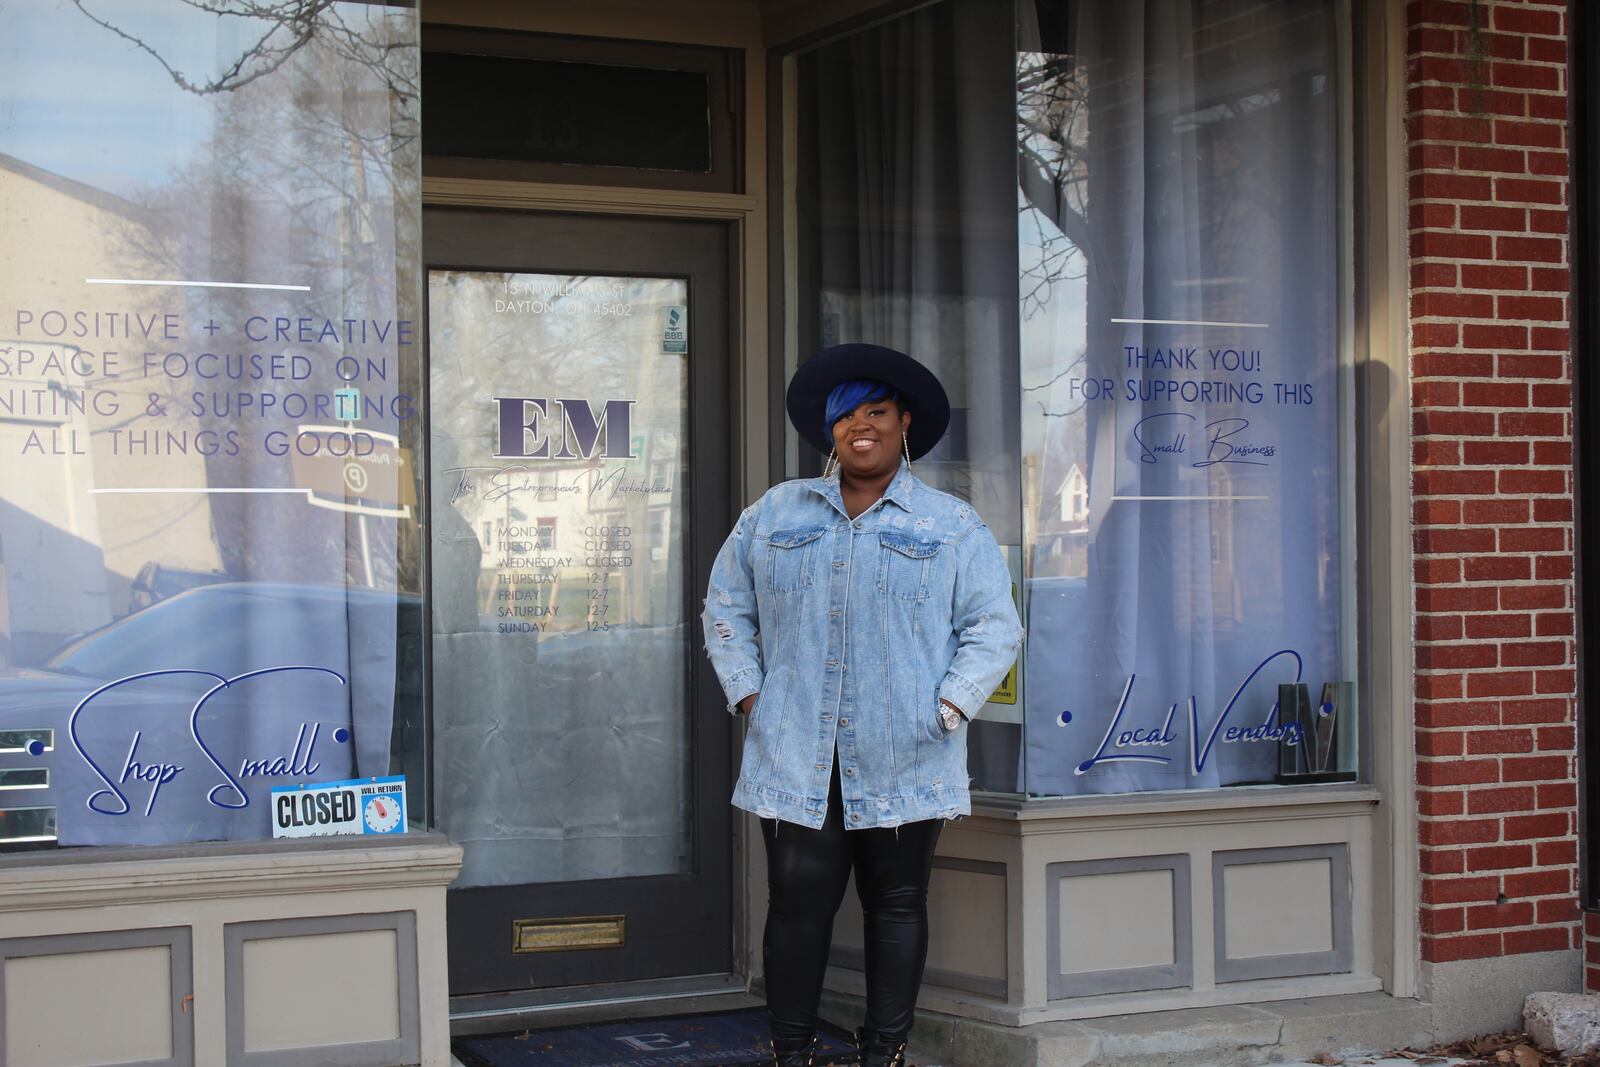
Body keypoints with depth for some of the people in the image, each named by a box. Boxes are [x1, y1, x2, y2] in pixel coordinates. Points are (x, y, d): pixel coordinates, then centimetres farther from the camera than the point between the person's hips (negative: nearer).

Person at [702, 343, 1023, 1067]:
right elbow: (727, 608, 18)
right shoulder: (775, 514, 12)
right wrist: (748, 695, 6)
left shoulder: (953, 526, 6)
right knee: (797, 902, -2)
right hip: (796, 758, 1)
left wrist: (947, 710, -8)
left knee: (897, 906, 6)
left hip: (904, 762, -1)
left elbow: (994, 628, 3)